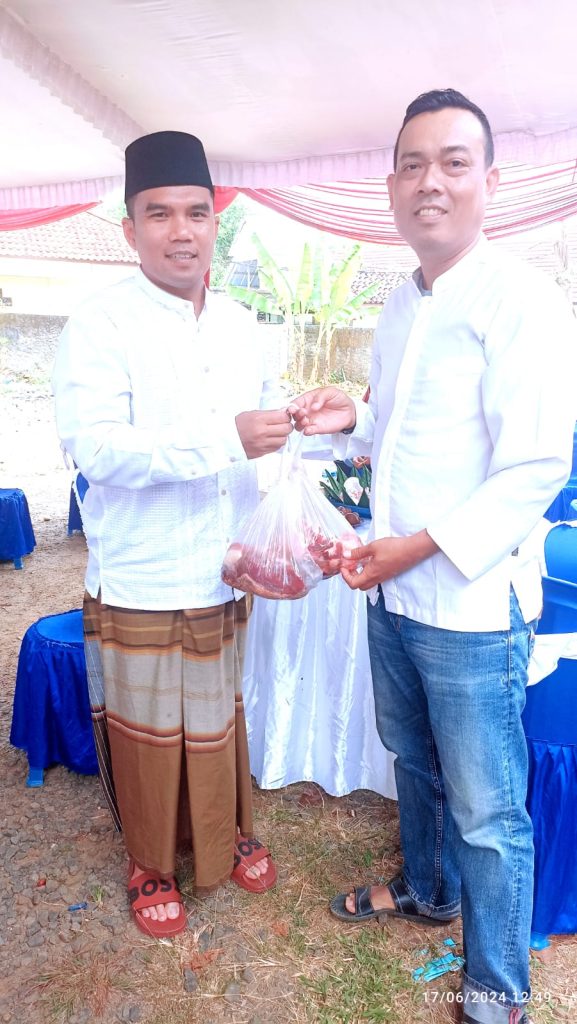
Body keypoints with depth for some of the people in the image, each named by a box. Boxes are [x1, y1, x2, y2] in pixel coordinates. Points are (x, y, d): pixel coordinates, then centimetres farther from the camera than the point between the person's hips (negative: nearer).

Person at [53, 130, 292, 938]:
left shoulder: (239, 325, 9)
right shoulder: (100, 326, -11)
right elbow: (92, 446, -23)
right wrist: (227, 440, -30)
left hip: (225, 577, 5)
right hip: (141, 587, -5)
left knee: (222, 718, 21)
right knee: (148, 736, 12)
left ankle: (229, 835, 46)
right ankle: (151, 865, 37)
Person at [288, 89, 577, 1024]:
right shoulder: (399, 306, 11)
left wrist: (420, 547, -22)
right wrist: (352, 419, 2)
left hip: (473, 604, -7)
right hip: (393, 594, 8)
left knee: (487, 812, 7)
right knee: (415, 762, 25)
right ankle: (426, 890, 50)